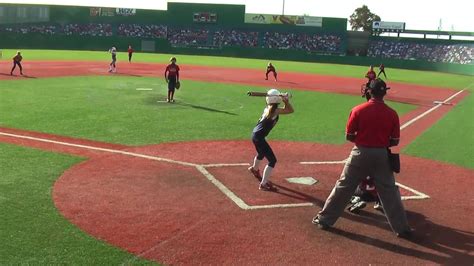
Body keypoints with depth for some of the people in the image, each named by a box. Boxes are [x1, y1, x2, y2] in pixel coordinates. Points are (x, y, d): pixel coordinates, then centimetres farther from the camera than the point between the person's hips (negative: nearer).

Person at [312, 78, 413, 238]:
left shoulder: (358, 110, -9)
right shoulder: (392, 114, -4)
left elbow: (349, 136, -5)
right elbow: (395, 142, 0)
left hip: (360, 154, -1)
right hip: (381, 155, 1)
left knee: (343, 187, 9)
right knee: (389, 192, 11)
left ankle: (324, 219, 17)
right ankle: (402, 228, 18)